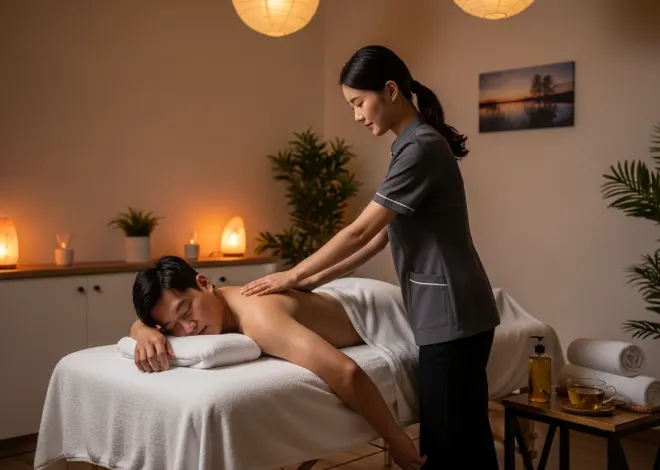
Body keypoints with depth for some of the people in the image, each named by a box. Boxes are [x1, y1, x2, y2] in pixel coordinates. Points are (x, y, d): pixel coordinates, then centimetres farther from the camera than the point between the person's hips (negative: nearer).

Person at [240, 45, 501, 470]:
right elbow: (379, 237, 15)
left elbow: (361, 231, -16)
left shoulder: (422, 147, -16)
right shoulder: (414, 146, 15)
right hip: (446, 311, 9)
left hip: (450, 312, -9)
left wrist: (293, 275, -6)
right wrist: (314, 280, 11)